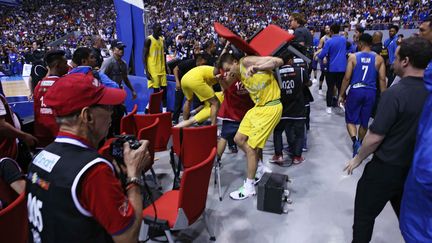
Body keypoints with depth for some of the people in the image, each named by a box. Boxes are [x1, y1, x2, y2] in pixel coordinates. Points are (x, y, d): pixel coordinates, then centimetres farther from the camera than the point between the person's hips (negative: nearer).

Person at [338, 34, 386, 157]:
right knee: (364, 122, 17)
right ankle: (360, 144, 31)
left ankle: (355, 142, -13)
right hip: (370, 92, 3)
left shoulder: (353, 57, -3)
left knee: (350, 120, 10)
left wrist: (341, 95, 3)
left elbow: (347, 78, -6)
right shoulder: (379, 59, 3)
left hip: (355, 91, -2)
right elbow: (382, 79, 1)